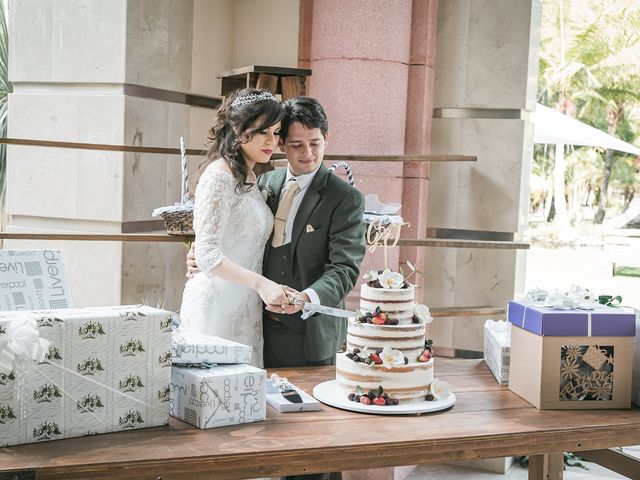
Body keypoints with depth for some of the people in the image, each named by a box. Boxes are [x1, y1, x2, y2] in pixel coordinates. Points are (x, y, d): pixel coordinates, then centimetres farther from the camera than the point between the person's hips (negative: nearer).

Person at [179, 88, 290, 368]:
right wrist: (261, 284, -28)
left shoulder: (249, 178, 15)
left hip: (245, 309, 9)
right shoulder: (219, 176, -13)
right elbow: (207, 254, -19)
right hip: (218, 307, -8)